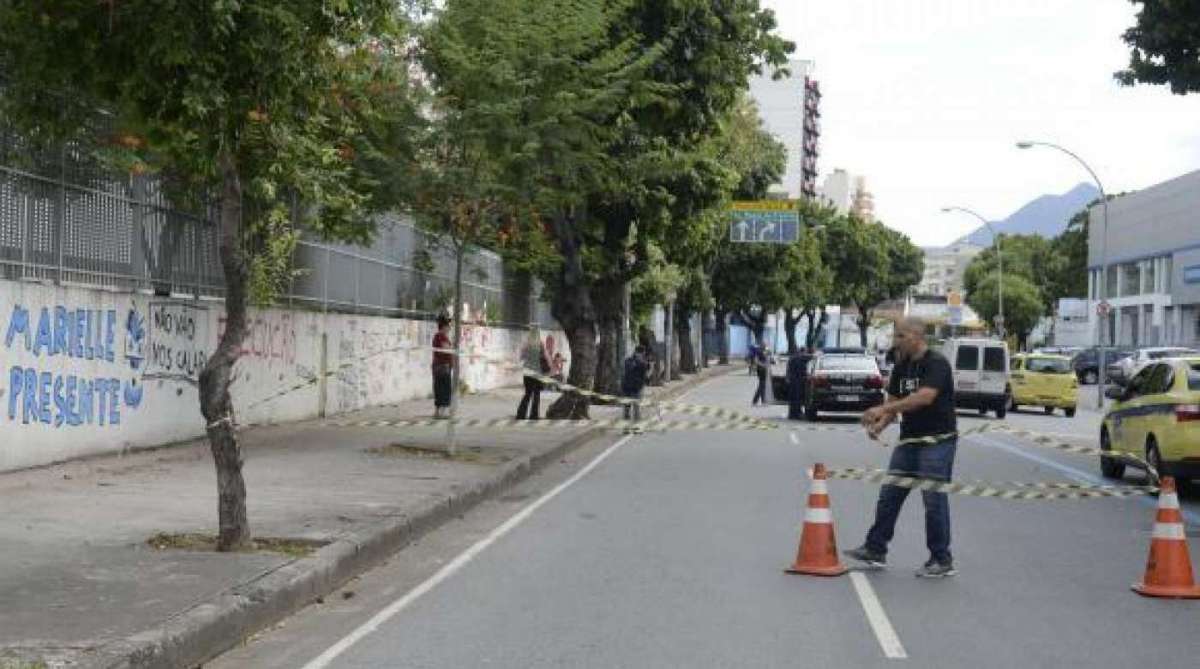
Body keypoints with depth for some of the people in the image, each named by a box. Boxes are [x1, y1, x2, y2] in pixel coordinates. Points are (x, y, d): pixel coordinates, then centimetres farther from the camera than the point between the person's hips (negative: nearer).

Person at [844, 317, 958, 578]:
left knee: (934, 500, -4)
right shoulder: (901, 366, 11)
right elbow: (893, 401, 12)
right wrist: (880, 424, -9)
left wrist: (883, 409, -31)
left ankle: (942, 561, 6)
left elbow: (925, 397, -29)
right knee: (889, 495, 8)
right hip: (909, 440, 8)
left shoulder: (936, 363, -14)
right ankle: (875, 550, 17)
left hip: (937, 441, -8)